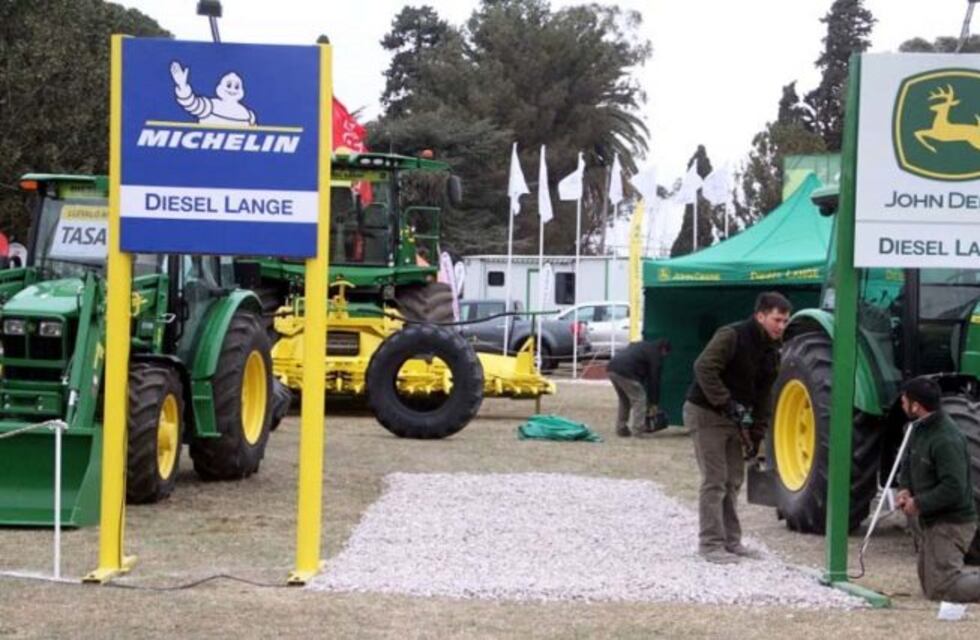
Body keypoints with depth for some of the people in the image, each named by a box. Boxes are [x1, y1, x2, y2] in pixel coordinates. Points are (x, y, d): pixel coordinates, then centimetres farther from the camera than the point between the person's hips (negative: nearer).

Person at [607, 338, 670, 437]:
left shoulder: (643, 346, 31)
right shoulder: (656, 355, 6)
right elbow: (654, 380, 5)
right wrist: (654, 403, 12)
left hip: (611, 367, 9)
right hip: (625, 372, -9)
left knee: (624, 400, 23)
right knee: (639, 399, 4)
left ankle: (621, 428, 23)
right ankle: (636, 428, 1)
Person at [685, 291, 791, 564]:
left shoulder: (771, 352, 7)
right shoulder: (732, 336, -19)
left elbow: (762, 397, 12)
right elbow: (704, 368, -29)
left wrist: (757, 435, 8)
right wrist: (725, 403, -29)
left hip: (732, 418, 8)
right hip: (705, 412, -8)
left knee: (733, 481, 11)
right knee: (715, 481, -9)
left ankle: (730, 541, 19)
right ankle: (711, 544, -4)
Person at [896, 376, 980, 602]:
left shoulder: (946, 440, -24)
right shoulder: (919, 429, 6)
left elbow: (954, 489, -29)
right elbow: (909, 462, 21)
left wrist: (919, 503, -19)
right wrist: (905, 488, 1)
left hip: (951, 523, -10)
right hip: (932, 522, 10)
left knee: (941, 588, -15)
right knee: (929, 585, 15)